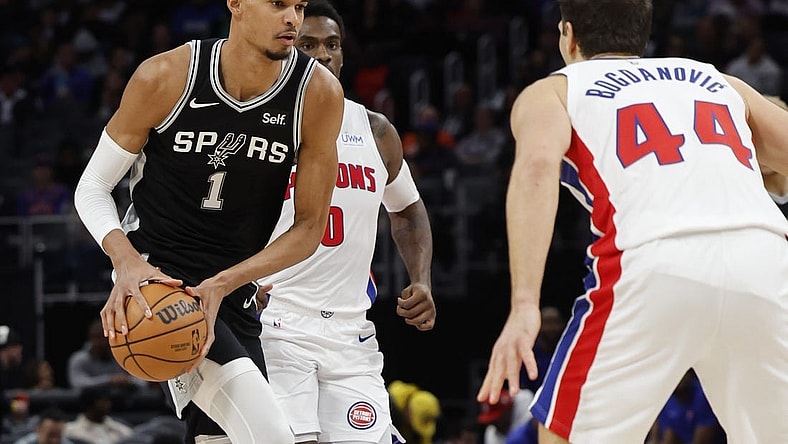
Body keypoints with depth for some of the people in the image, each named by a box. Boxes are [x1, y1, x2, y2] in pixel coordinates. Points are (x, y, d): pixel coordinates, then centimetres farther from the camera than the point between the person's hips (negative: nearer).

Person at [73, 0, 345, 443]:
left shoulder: (318, 93, -9)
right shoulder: (166, 77, -14)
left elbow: (310, 227, -4)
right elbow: (93, 187, -3)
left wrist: (223, 285, -18)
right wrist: (128, 262, -23)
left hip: (234, 296, 5)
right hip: (154, 273, -5)